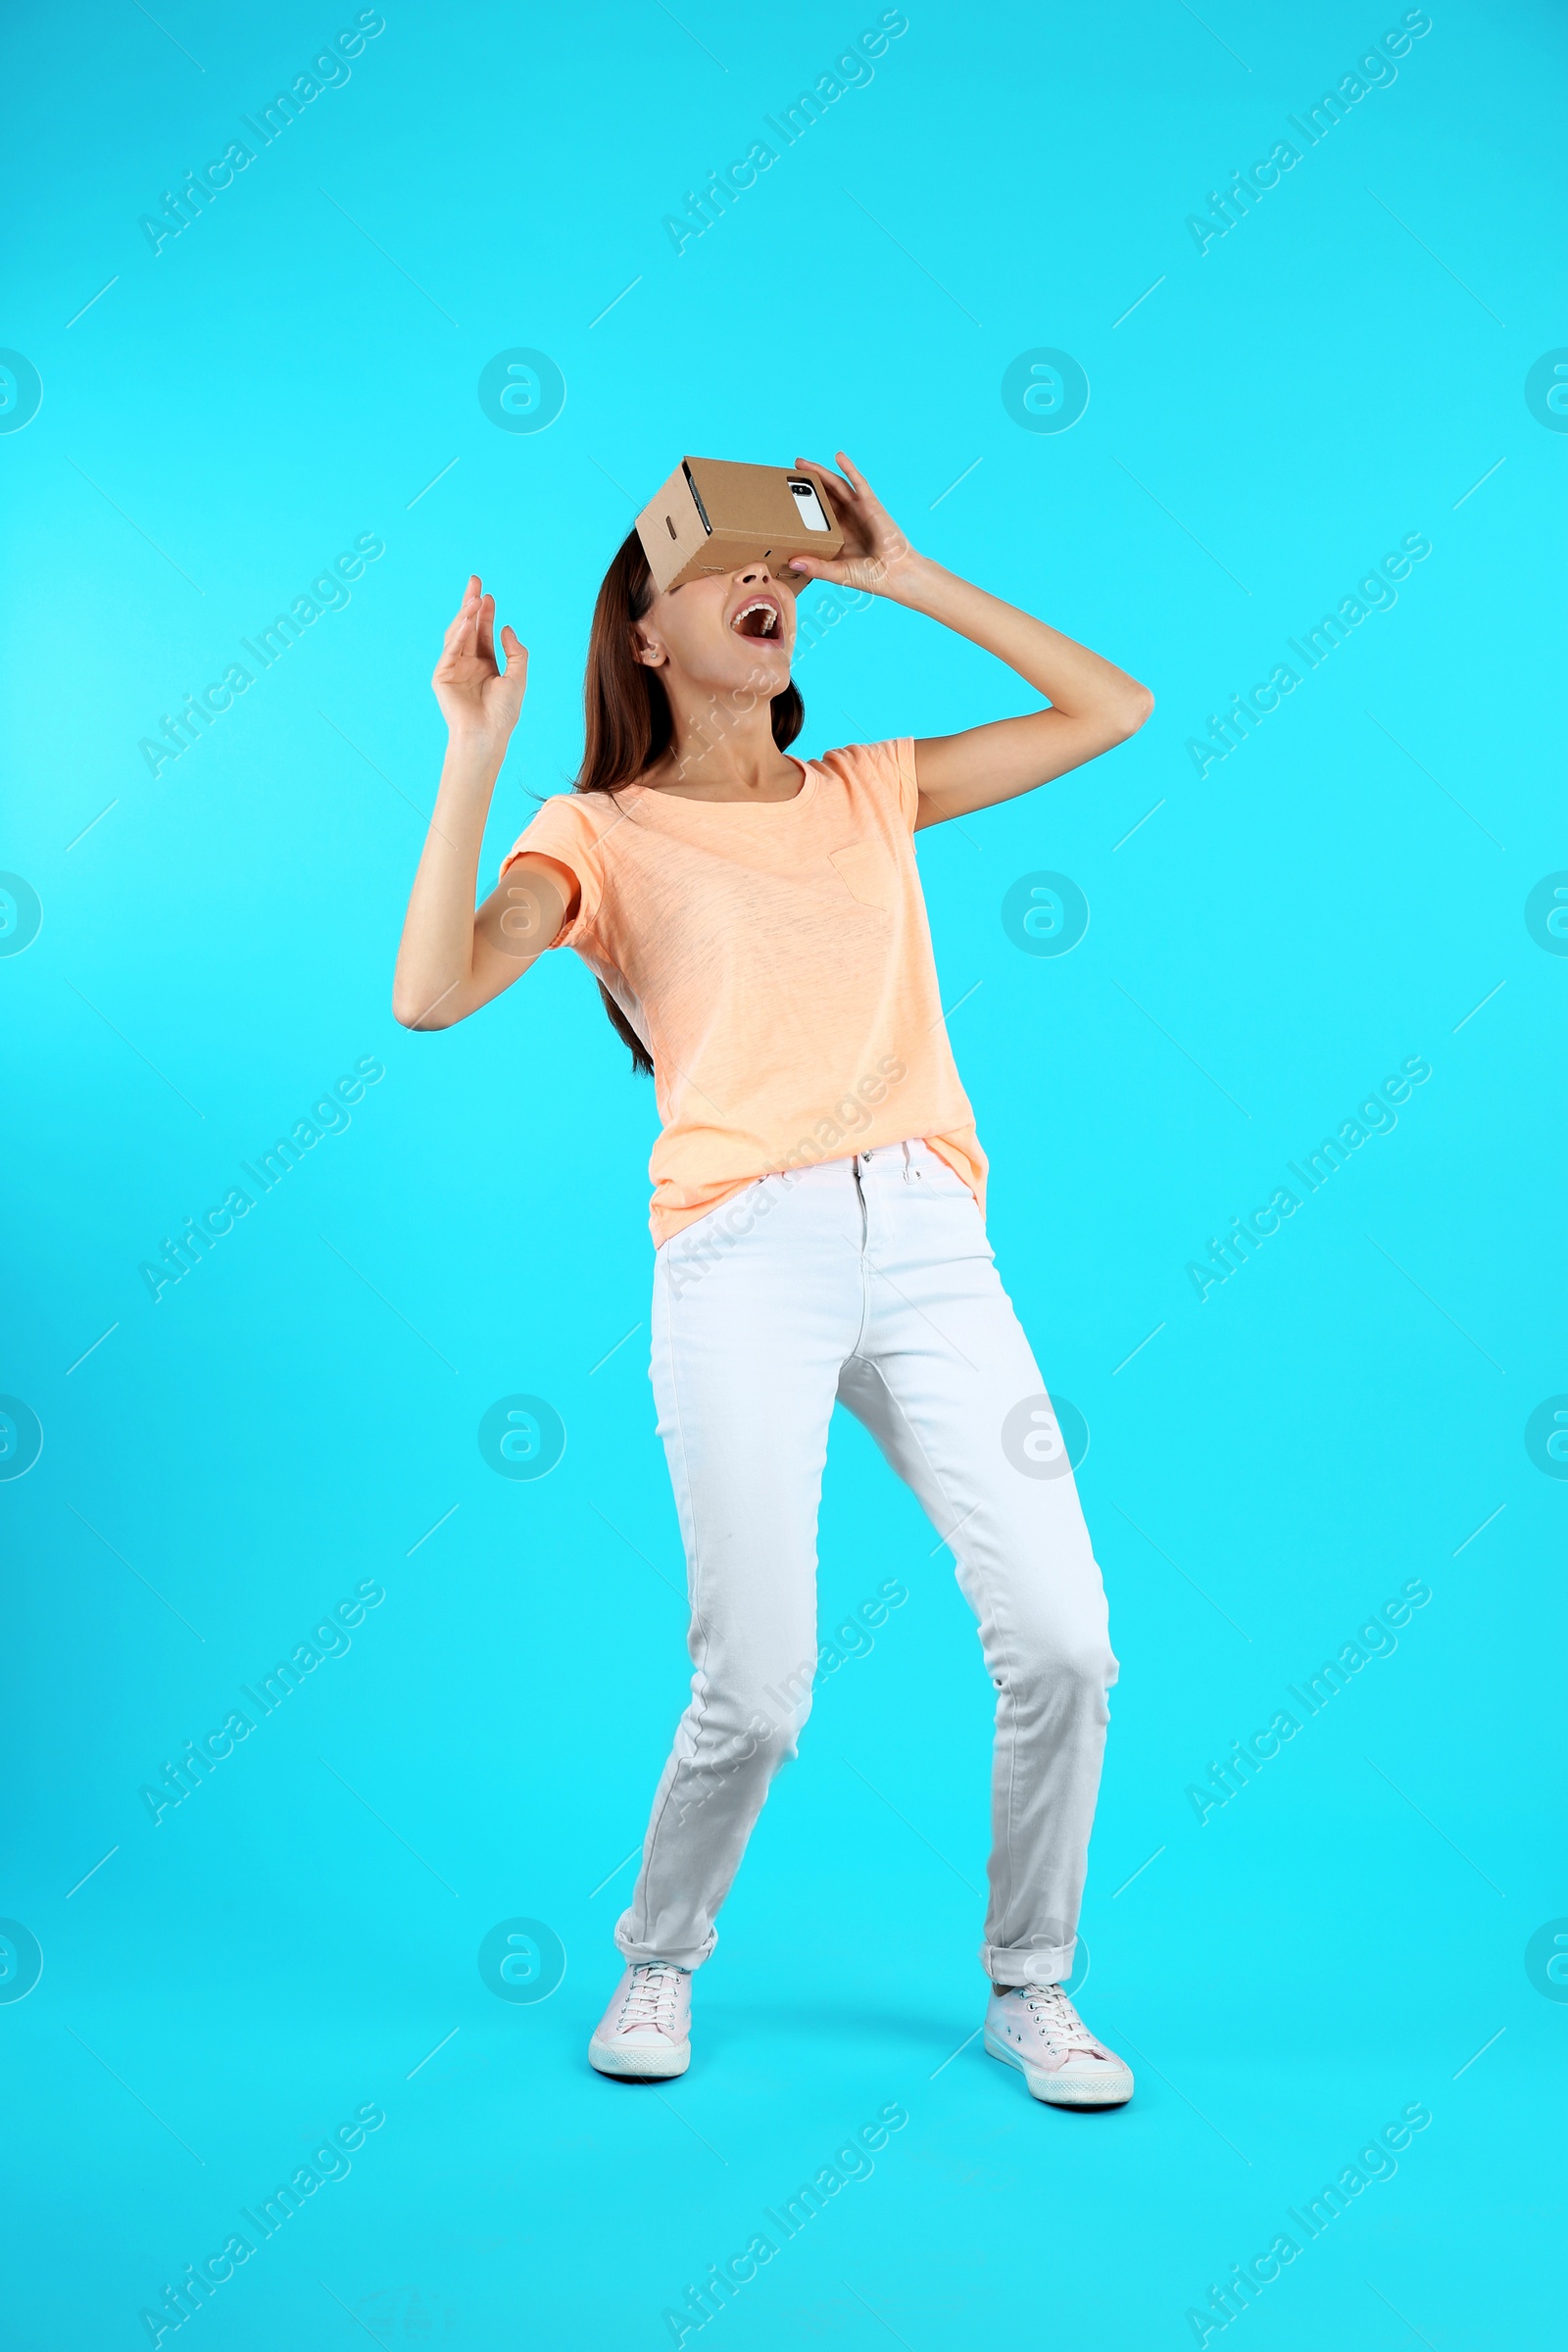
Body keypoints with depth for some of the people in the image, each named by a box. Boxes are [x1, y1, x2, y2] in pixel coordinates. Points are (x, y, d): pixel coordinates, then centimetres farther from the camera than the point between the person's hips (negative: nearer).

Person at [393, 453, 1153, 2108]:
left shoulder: (872, 793, 19)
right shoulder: (601, 831, 8)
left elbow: (1112, 710, 19)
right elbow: (429, 994, -7)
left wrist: (905, 578, 17)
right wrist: (473, 754, -6)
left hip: (933, 1247, 4)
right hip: (745, 1259, -3)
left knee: (1062, 1640, -4)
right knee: (757, 1693, -5)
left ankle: (1029, 1988, 20)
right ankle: (658, 1963, 26)